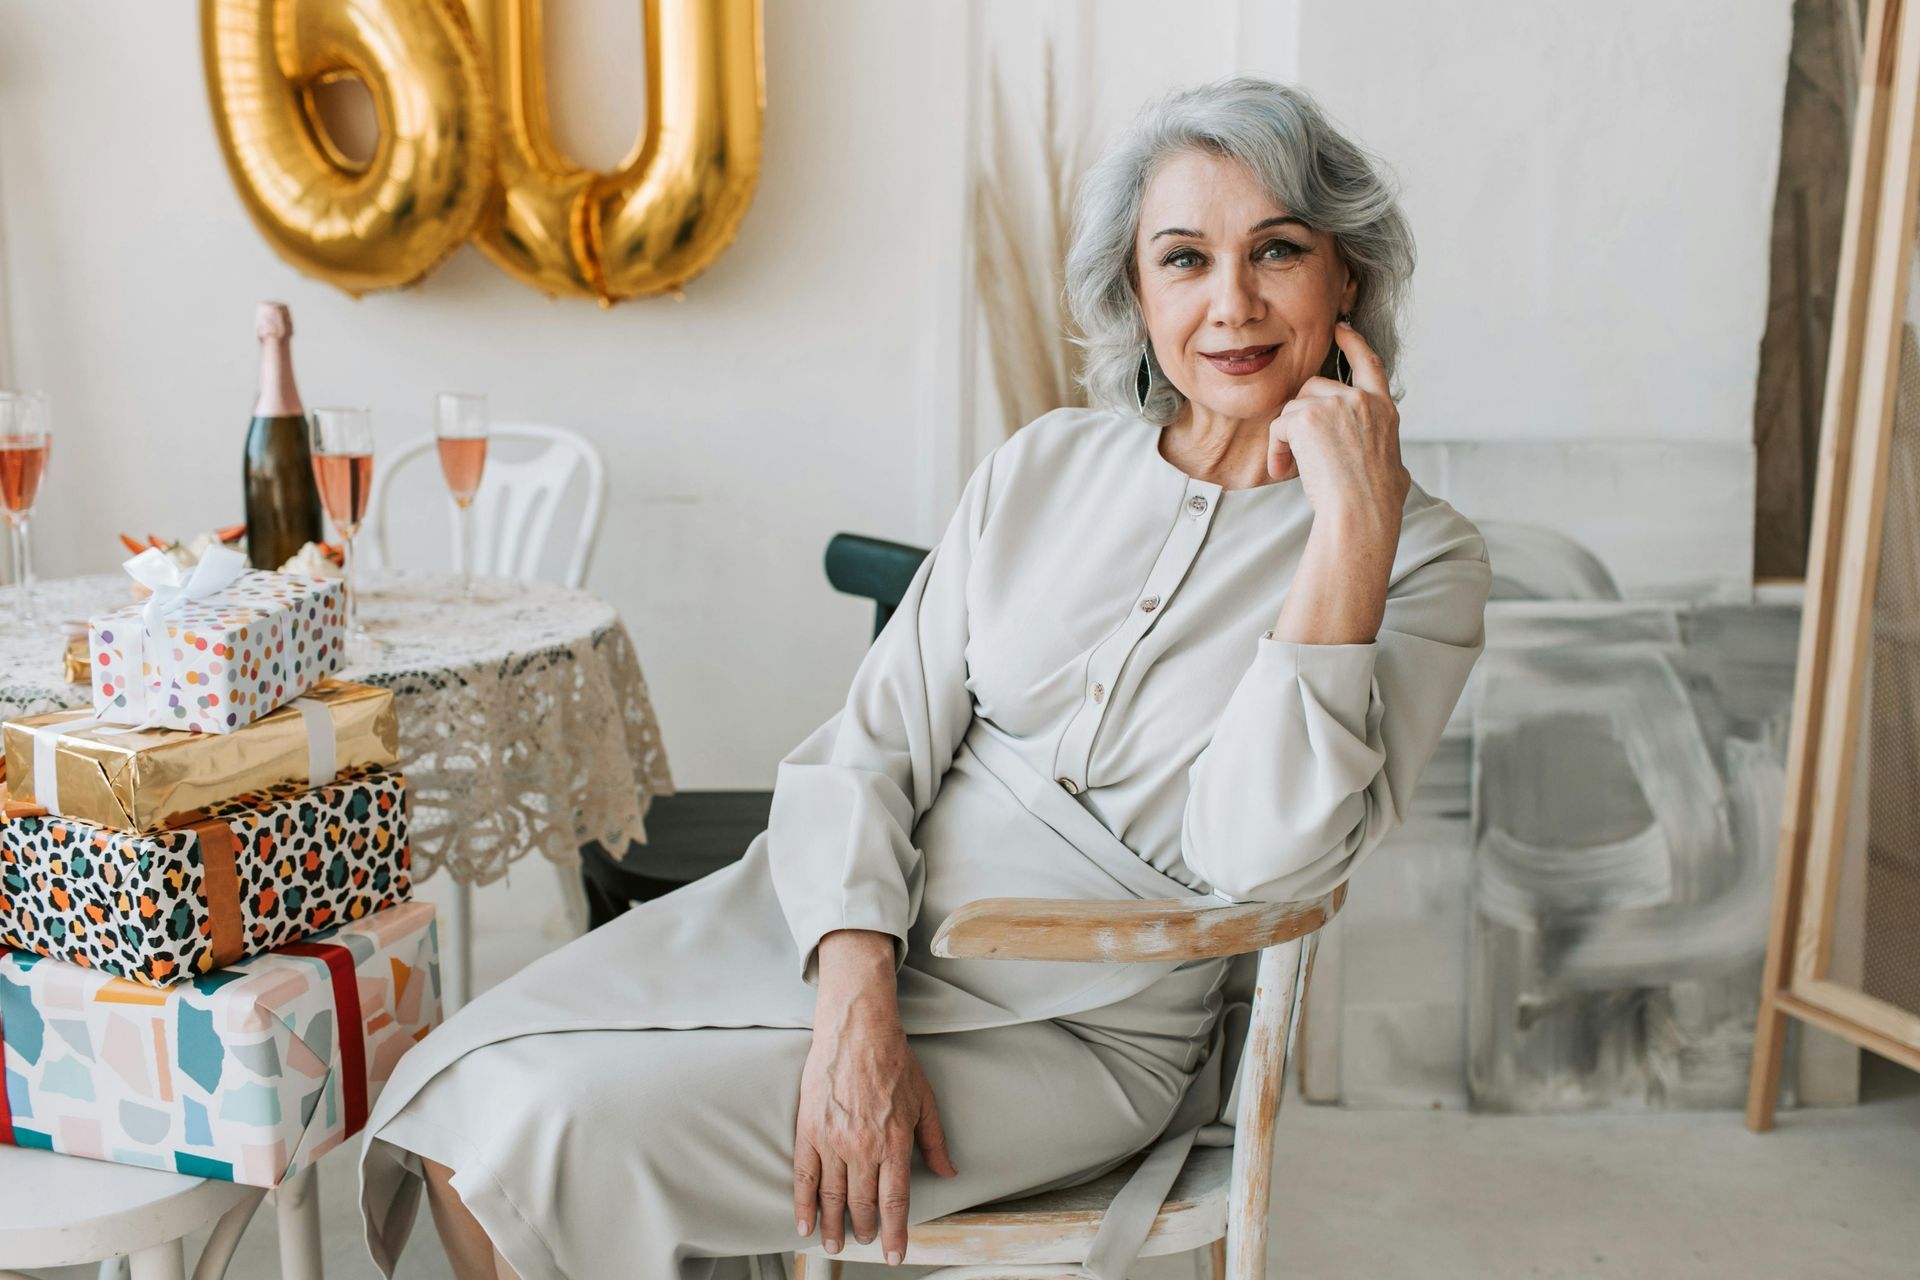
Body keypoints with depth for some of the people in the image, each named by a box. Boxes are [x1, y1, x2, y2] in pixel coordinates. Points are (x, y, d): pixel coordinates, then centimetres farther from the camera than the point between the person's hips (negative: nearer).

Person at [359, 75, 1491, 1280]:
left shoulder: (1424, 558, -6)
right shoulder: (1041, 468, 5)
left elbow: (1262, 860, -20)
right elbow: (872, 748, -1)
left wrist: (1355, 524, -22)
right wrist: (855, 1006, -17)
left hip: (1064, 1035, -4)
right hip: (835, 921, 4)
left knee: (571, 1136, -19)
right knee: (464, 1116, -10)